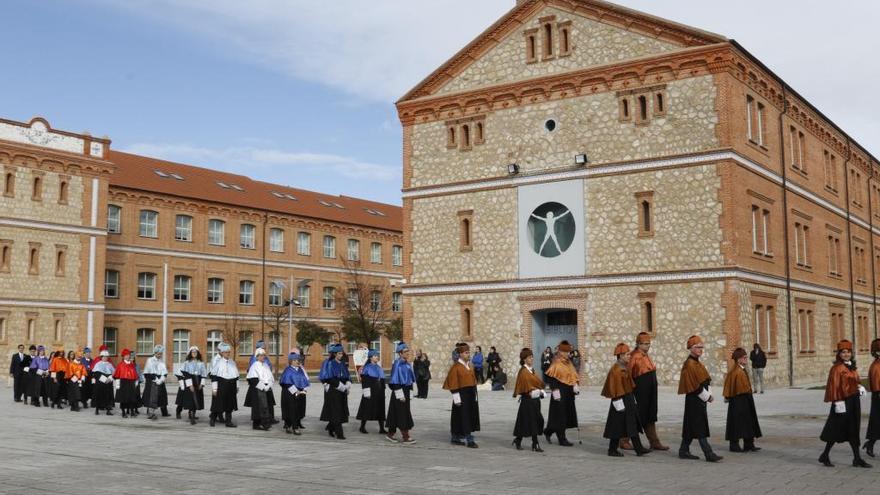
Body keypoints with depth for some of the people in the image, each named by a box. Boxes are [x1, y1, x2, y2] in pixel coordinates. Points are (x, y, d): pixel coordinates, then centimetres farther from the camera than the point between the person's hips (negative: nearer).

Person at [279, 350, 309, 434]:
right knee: (292, 411, -5)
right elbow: (288, 383, -12)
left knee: (299, 411, 4)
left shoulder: (301, 370, 12)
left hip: (301, 394, 6)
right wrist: (296, 392, -17)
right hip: (291, 395, -6)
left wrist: (304, 390, -5)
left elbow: (306, 380, 11)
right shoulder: (288, 370, -5)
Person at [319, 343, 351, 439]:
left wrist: (347, 385, -5)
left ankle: (330, 428, 27)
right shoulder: (329, 364, -8)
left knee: (342, 412, 9)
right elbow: (330, 379, -14)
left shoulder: (342, 364, 13)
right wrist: (342, 386, -16)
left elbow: (347, 377, 15)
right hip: (333, 391, -7)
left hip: (342, 391, 7)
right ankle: (339, 433, -6)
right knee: (336, 412, -8)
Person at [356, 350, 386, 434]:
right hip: (370, 392, -6)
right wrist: (366, 392, -18)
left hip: (379, 392, 6)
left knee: (381, 409, 4)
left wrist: (383, 392, 15)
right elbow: (364, 381, -11)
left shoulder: (379, 368, 13)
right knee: (367, 409, 0)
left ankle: (382, 428, 6)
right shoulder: (367, 368, -6)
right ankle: (362, 427, 13)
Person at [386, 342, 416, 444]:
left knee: (396, 414, 14)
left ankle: (390, 434, 22)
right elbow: (395, 380, -18)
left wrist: (410, 392, 15)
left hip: (406, 391, 8)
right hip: (399, 391, -8)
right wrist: (400, 394, -20)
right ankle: (405, 437, -1)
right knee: (403, 414, -5)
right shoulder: (397, 364, -16)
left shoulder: (407, 364, 10)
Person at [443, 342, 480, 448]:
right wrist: (457, 398, -17)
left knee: (470, 417, 11)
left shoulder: (468, 366, 12)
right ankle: (469, 440, -2)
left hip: (471, 395, 9)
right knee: (463, 417, -4)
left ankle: (456, 438, 21)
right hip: (462, 395, -9)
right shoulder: (456, 367, -12)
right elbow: (453, 384, -14)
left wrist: (475, 395, 14)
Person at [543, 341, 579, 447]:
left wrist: (575, 385, 0)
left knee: (568, 414, 11)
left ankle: (548, 431, 24)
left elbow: (573, 374, 16)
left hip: (568, 393, 9)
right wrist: (555, 390, -21)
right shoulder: (556, 364, -12)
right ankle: (562, 439, 5)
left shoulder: (568, 363, 13)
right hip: (560, 393, -9)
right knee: (560, 415, -2)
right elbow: (550, 378, -16)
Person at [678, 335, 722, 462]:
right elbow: (695, 385, -18)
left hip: (700, 399, 10)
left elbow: (706, 380, 17)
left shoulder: (697, 363, 16)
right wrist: (707, 396, -11)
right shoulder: (690, 364, -15)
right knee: (700, 427, -9)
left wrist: (709, 394, 2)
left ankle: (684, 451, 20)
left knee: (691, 427, 13)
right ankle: (709, 454, -10)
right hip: (694, 399, -10)